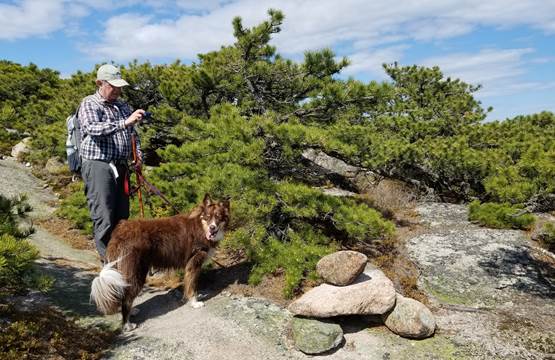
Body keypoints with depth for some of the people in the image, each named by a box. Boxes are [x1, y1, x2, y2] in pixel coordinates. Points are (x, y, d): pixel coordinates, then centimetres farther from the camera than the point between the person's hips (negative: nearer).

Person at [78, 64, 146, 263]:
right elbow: (94, 128, -22)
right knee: (104, 219, -7)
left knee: (121, 217, 9)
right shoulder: (89, 104, -2)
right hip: (98, 166, -7)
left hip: (121, 167, 7)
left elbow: (133, 133, 26)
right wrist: (125, 122, -32)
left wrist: (138, 155, 8)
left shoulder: (122, 106, 19)